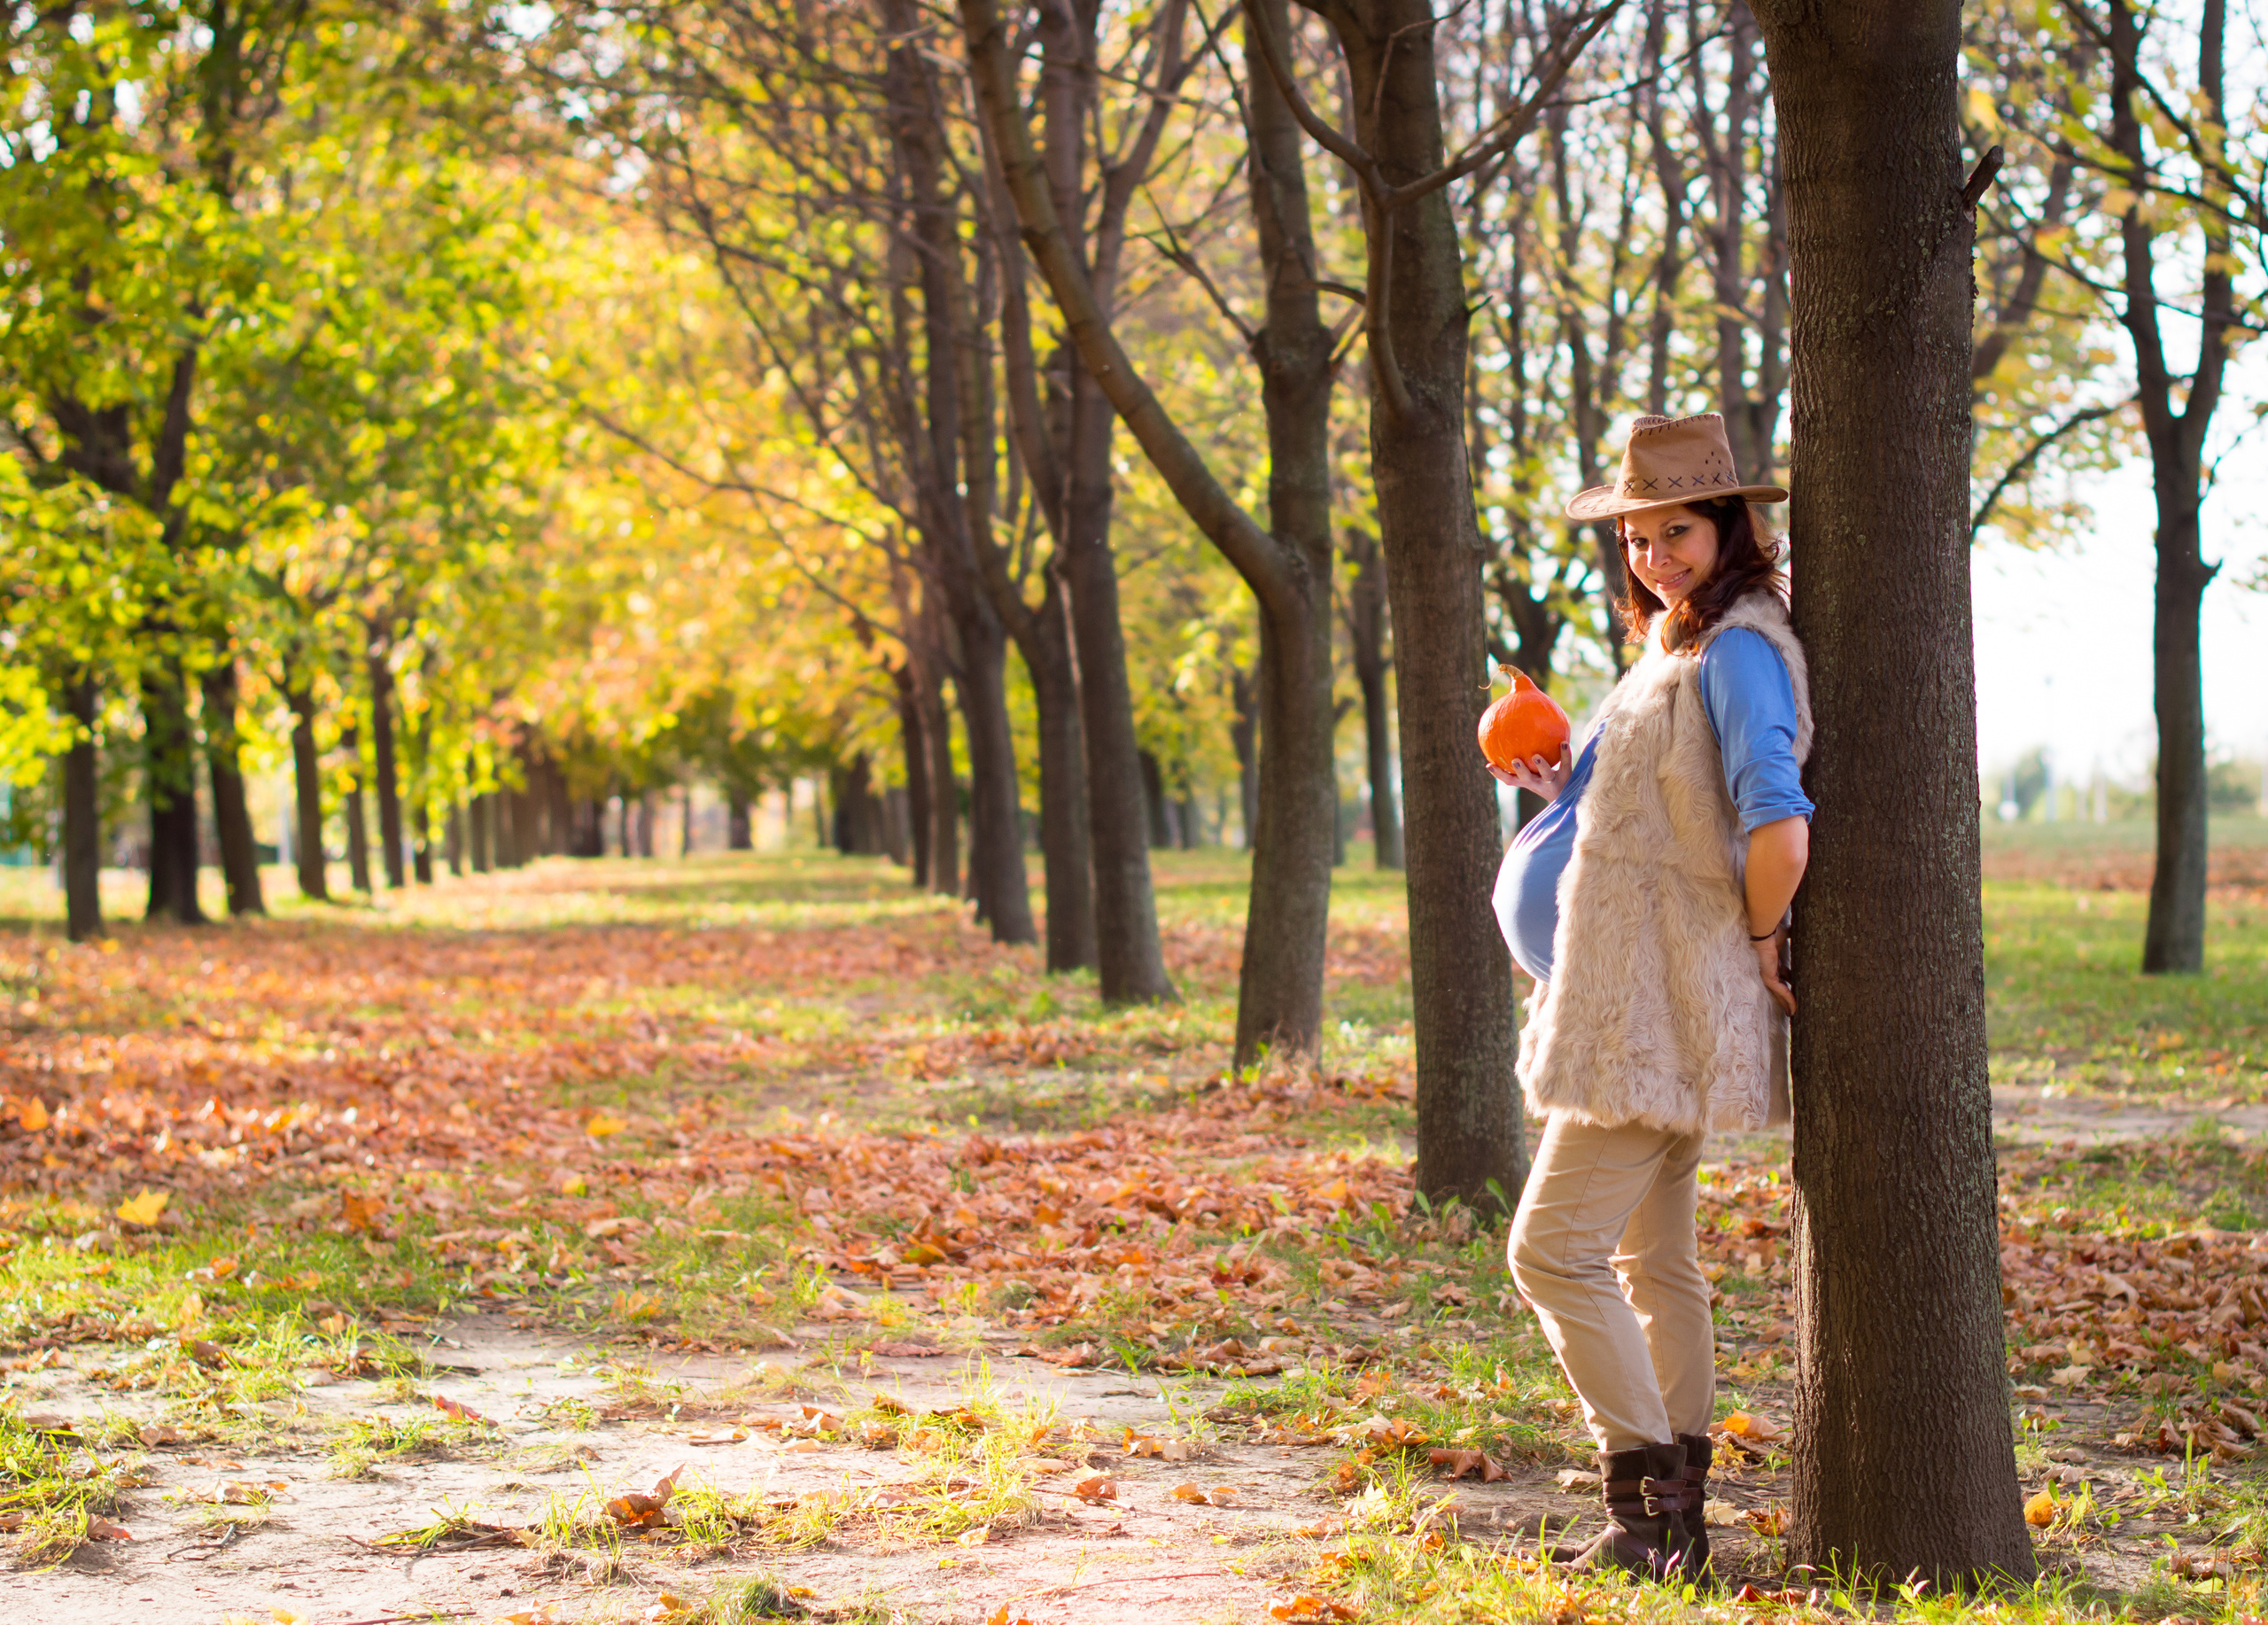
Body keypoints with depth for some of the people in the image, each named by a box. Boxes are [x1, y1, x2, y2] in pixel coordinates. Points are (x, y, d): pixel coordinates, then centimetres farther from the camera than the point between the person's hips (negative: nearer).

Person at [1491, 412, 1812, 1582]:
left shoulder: (1738, 651, -17)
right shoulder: (1674, 650, 15)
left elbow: (1779, 828, -29)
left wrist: (1761, 938, -14)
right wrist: (1563, 792, 9)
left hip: (1669, 1012, -11)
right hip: (1646, 1006, 11)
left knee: (1555, 1248, -9)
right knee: (1653, 1261, 14)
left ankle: (1647, 1506, -4)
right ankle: (1672, 1518, 20)